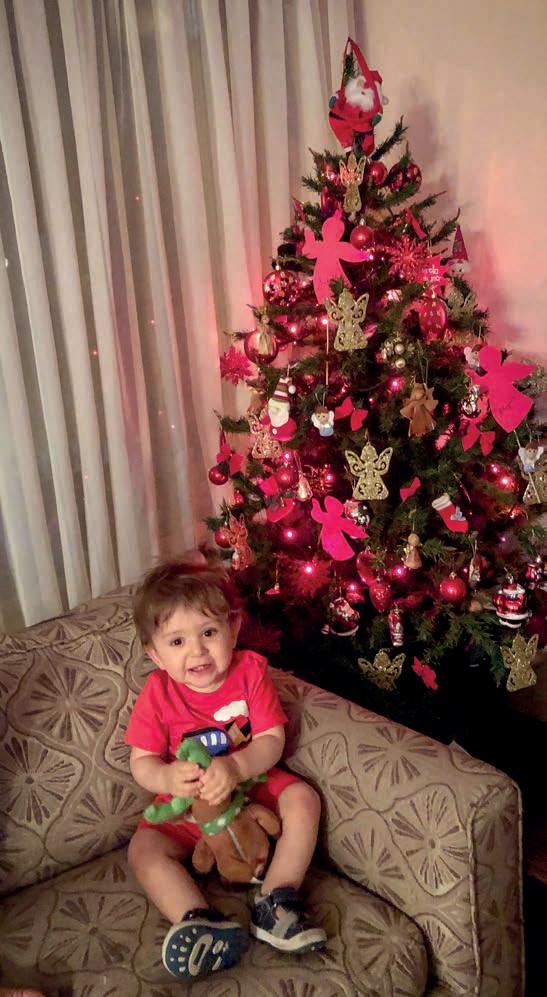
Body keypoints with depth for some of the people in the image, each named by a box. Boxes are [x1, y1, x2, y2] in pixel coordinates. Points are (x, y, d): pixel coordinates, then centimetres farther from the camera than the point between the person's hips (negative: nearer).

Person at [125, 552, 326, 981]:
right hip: (187, 801, 0)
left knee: (303, 799, -22)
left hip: (252, 781, 0)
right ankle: (205, 924, -32)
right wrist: (168, 777, -36)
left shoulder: (250, 670, -16)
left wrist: (235, 767, -40)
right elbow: (142, 762, -11)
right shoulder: (159, 692, -15)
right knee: (143, 849, -21)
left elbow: (272, 741, -19)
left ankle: (275, 903, -19)